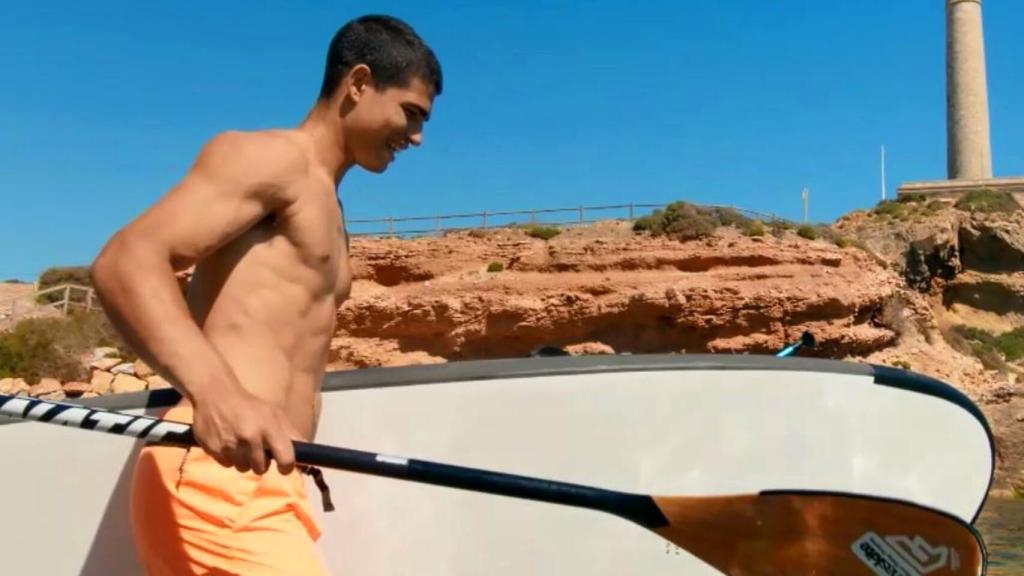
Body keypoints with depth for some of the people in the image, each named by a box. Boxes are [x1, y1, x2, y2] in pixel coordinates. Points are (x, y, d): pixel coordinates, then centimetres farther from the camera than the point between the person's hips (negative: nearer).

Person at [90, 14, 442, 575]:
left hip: (258, 484, 9)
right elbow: (126, 262, -17)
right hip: (217, 477, -9)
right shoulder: (274, 157, -3)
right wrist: (214, 390, -33)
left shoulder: (324, 207, 27)